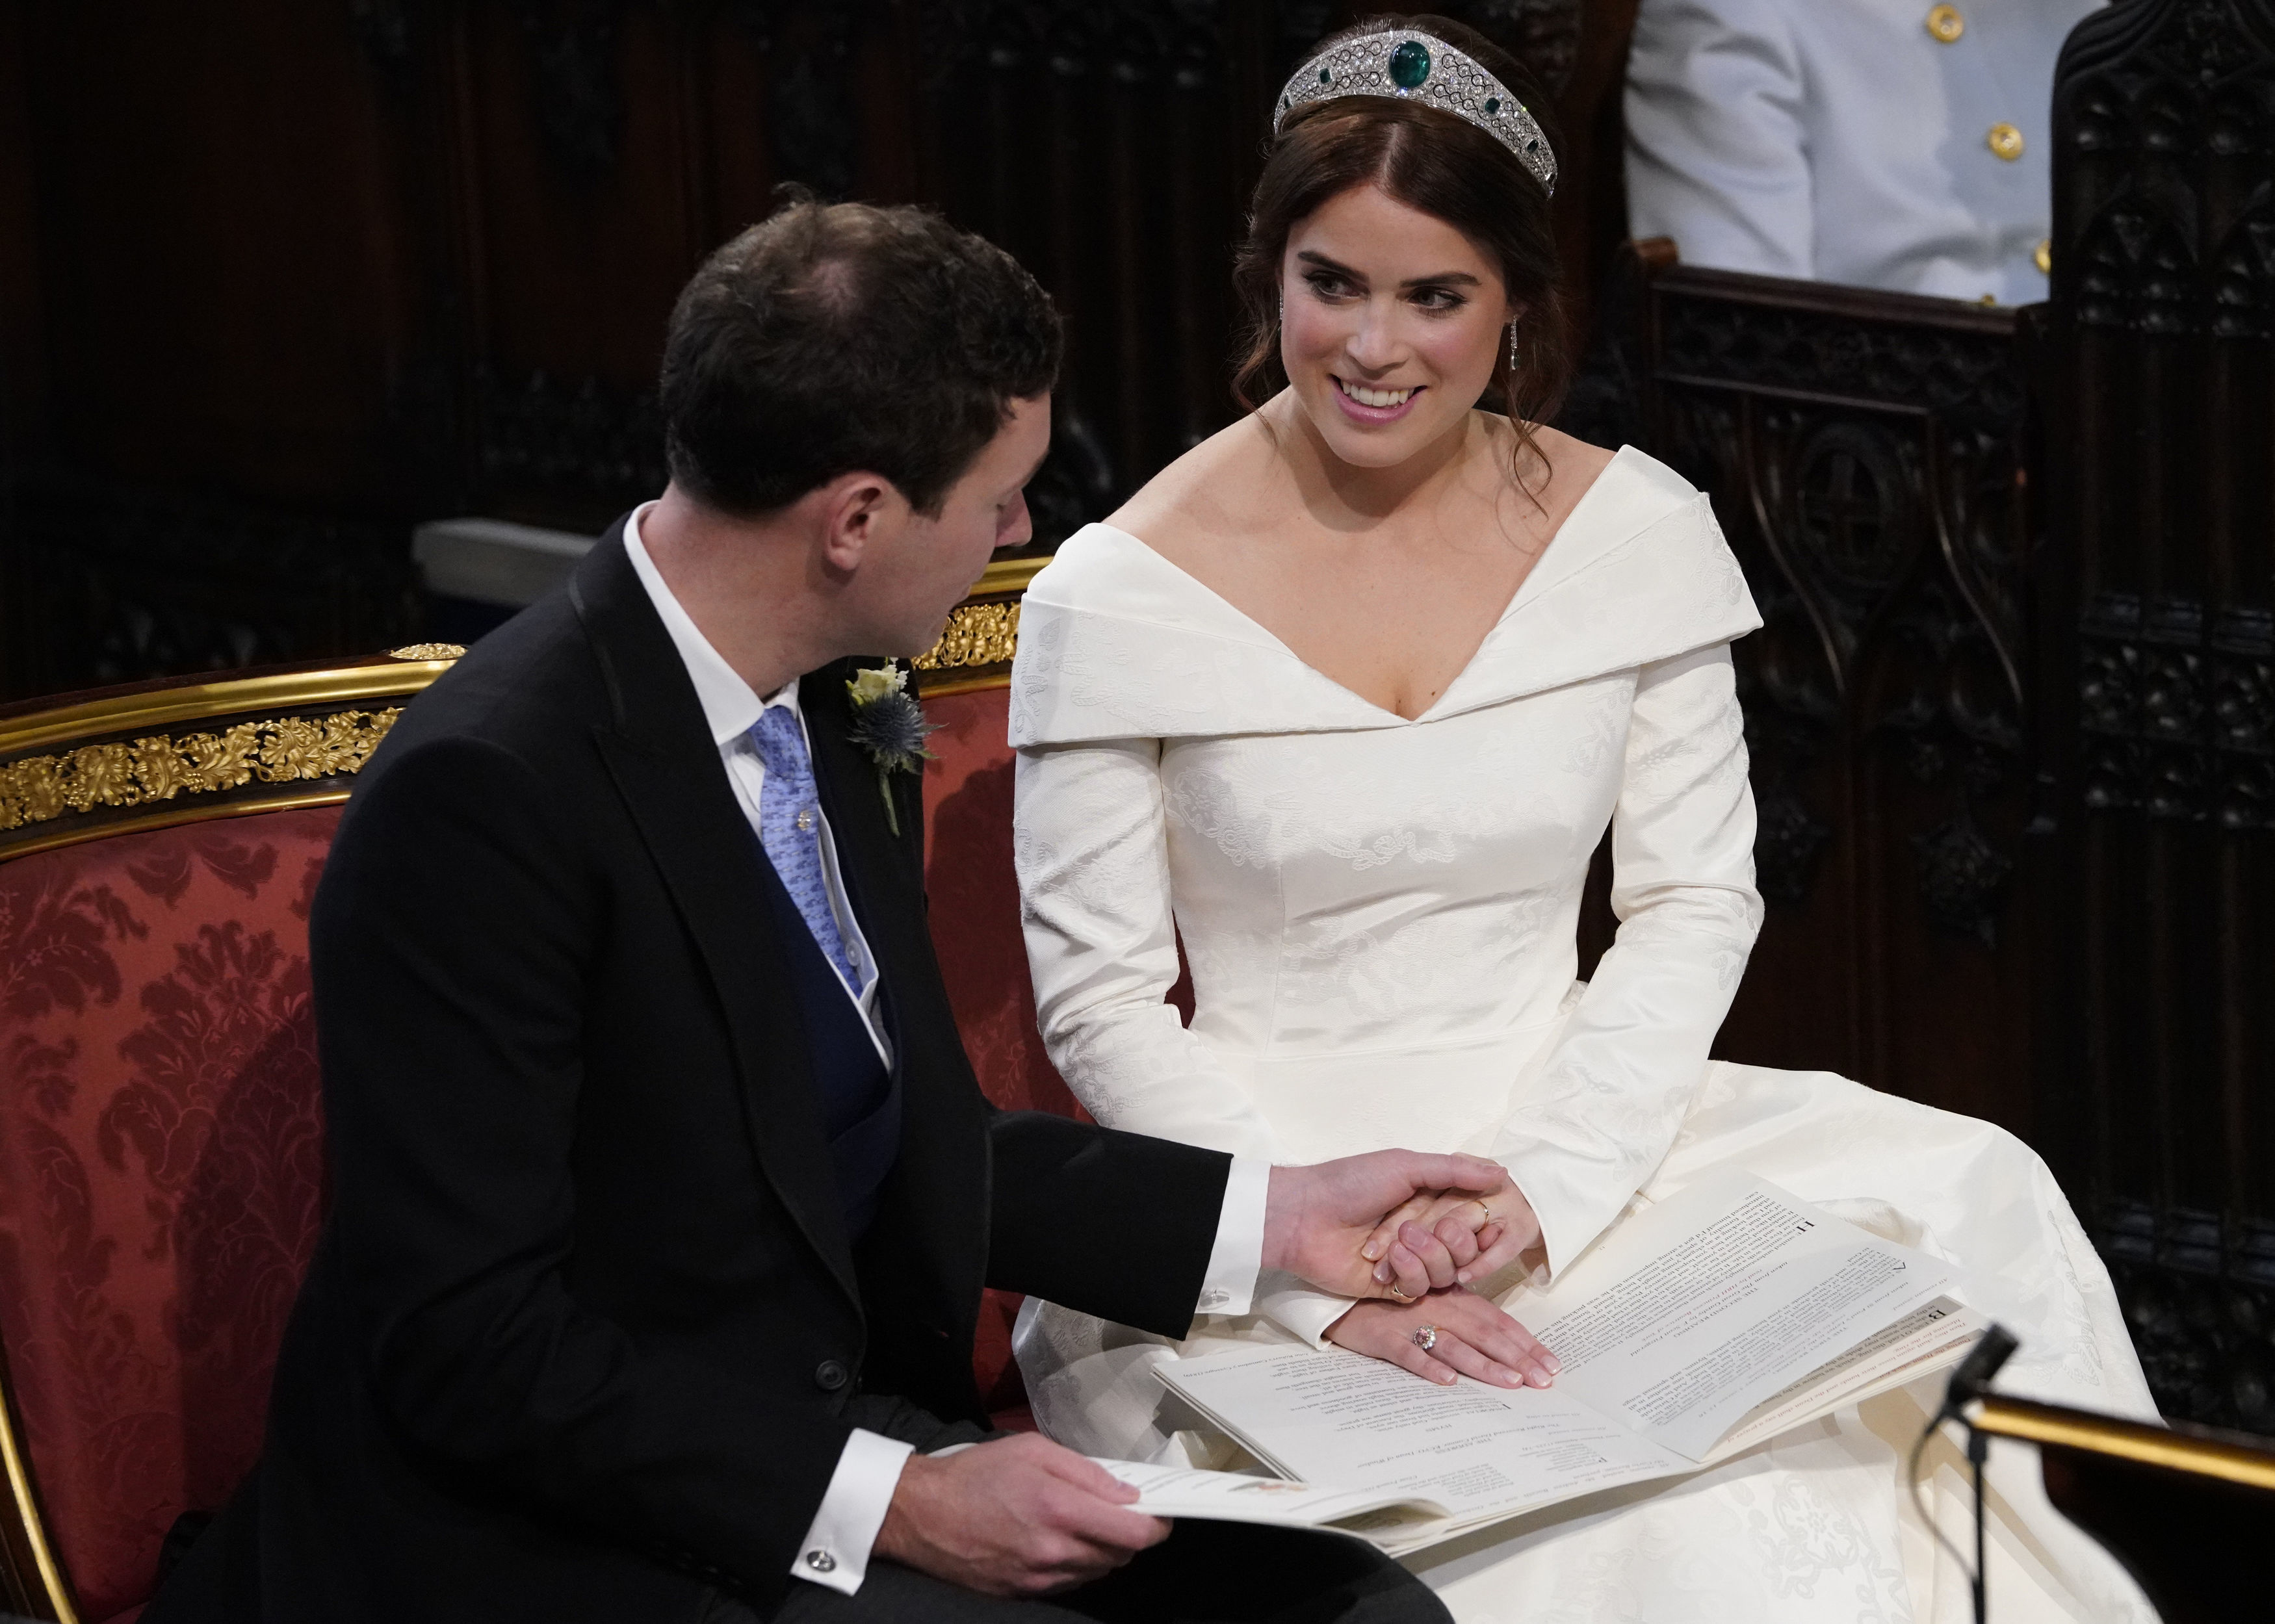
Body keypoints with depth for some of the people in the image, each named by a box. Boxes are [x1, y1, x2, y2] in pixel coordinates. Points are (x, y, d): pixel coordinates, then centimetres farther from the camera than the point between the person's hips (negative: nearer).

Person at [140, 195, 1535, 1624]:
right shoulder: (486, 796, -20)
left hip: (838, 1440, 8)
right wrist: (894, 1505, -23)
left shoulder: (833, 710, 7)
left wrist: (1276, 1220, 12)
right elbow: (470, 1347, -21)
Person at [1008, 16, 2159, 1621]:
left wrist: (1531, 1197, -13)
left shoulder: (1635, 529, 2)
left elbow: (1694, 902, 3)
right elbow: (1100, 1000, -5)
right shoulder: (1121, 592, -7)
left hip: (1566, 1126, 5)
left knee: (1973, 1200, -23)